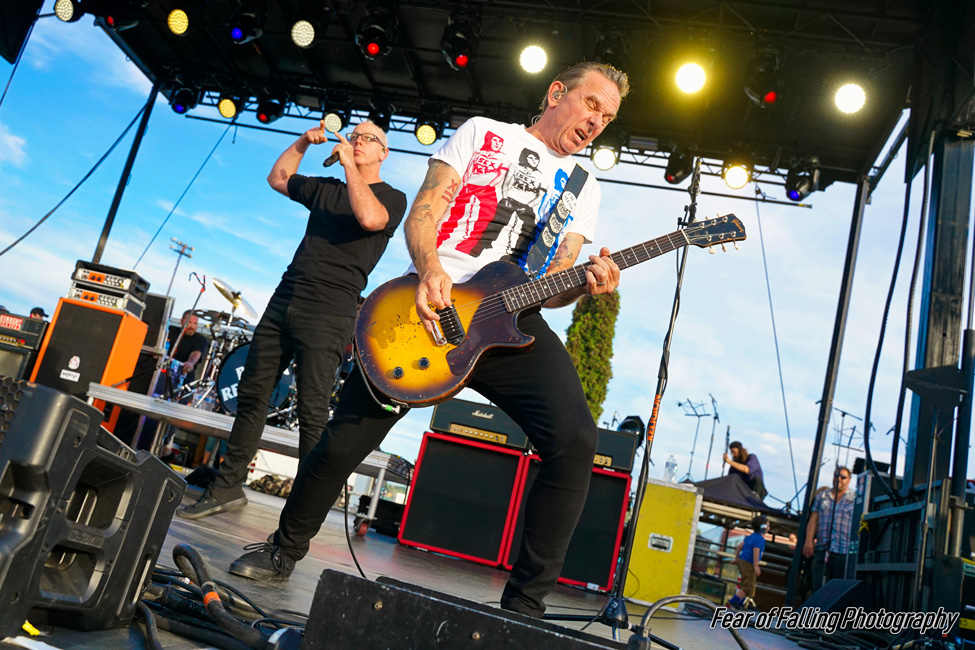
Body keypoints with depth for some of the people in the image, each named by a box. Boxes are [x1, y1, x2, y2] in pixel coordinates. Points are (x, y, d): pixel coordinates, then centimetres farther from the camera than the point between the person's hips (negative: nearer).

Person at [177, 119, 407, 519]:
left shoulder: (392, 197, 3)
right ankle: (228, 487, 20)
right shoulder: (325, 188, 23)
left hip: (328, 314, -7)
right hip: (284, 301, 7)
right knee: (251, 393, 8)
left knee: (312, 412, -8)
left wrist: (350, 166, -10)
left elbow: (369, 217, -19)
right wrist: (304, 142, 23)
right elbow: (277, 178, 34)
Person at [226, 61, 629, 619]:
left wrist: (588, 285, -13)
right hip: (430, 303, -1)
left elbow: (555, 280, 10)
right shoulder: (483, 132, 13)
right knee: (345, 440, 1)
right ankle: (285, 549, 30)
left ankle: (524, 605, -5)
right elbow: (424, 210, 2)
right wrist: (430, 269, -17)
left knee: (575, 441, -22)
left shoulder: (584, 187, 19)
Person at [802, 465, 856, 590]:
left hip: (844, 552, -2)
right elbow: (813, 520, 11)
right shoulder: (821, 496, 16)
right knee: (818, 587, -4)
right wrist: (809, 541, -1)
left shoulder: (855, 499, 9)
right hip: (822, 550, 2)